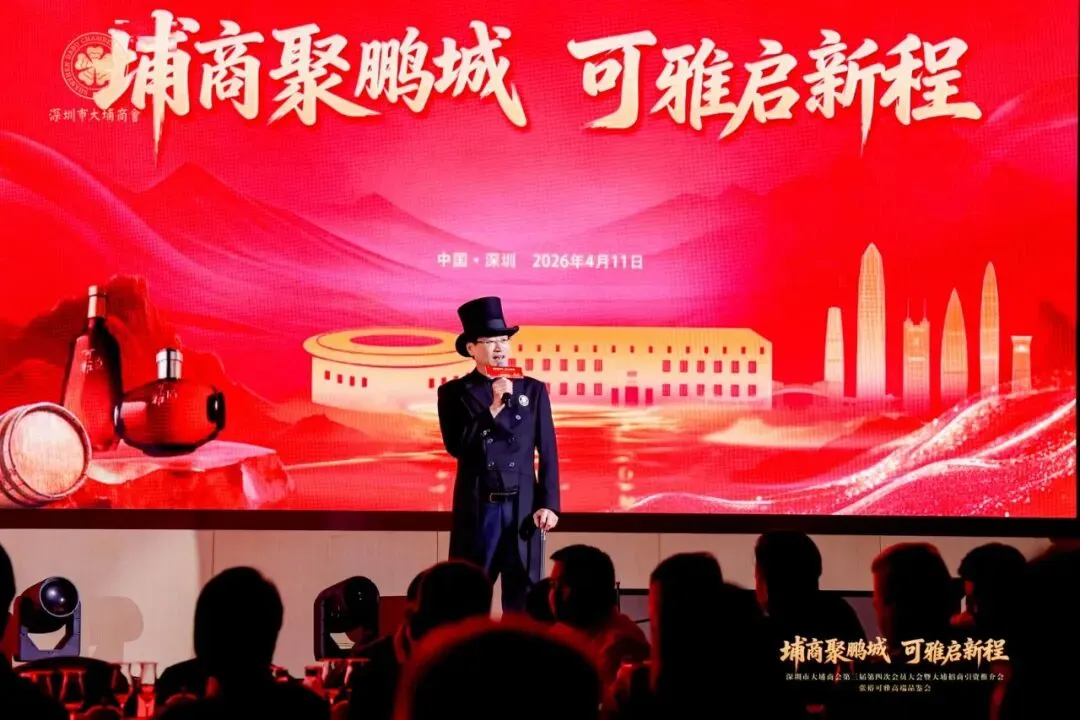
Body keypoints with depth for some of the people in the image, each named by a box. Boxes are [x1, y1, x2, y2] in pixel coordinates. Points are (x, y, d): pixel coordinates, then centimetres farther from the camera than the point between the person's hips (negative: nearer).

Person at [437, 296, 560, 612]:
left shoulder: (533, 390, 9)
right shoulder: (454, 393, 4)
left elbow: (548, 453, 7)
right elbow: (456, 446, -8)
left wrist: (548, 504, -3)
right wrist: (494, 407, -13)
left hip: (523, 507, 1)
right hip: (476, 508, -1)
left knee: (523, 595, 2)